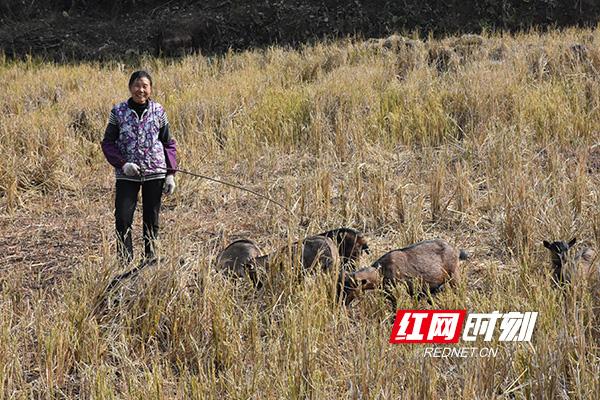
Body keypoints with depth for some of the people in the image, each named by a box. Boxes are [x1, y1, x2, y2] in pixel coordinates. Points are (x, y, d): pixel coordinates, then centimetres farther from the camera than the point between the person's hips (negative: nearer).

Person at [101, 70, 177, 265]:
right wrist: (122, 164, -13)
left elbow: (168, 144, 8)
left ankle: (151, 259, 16)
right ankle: (125, 262, 0)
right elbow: (108, 143, 2)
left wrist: (170, 174, 1)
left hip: (155, 173, 1)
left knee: (151, 219, 7)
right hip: (126, 174, -1)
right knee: (122, 219, -8)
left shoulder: (158, 111, 3)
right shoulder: (118, 111, 0)